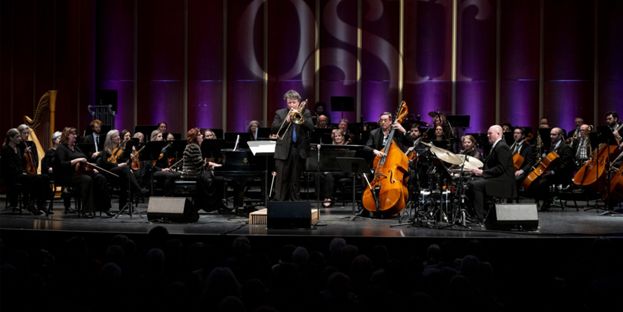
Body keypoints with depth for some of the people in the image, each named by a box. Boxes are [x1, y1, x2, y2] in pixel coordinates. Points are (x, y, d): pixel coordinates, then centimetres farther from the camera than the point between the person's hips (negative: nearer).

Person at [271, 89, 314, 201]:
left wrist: (300, 116, -14)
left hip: (300, 150, 1)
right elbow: (274, 129, -1)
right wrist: (286, 121, -12)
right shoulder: (280, 113, 8)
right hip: (283, 151, -1)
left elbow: (311, 128, -4)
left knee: (295, 179, 6)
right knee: (281, 179, -4)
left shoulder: (305, 113, 9)